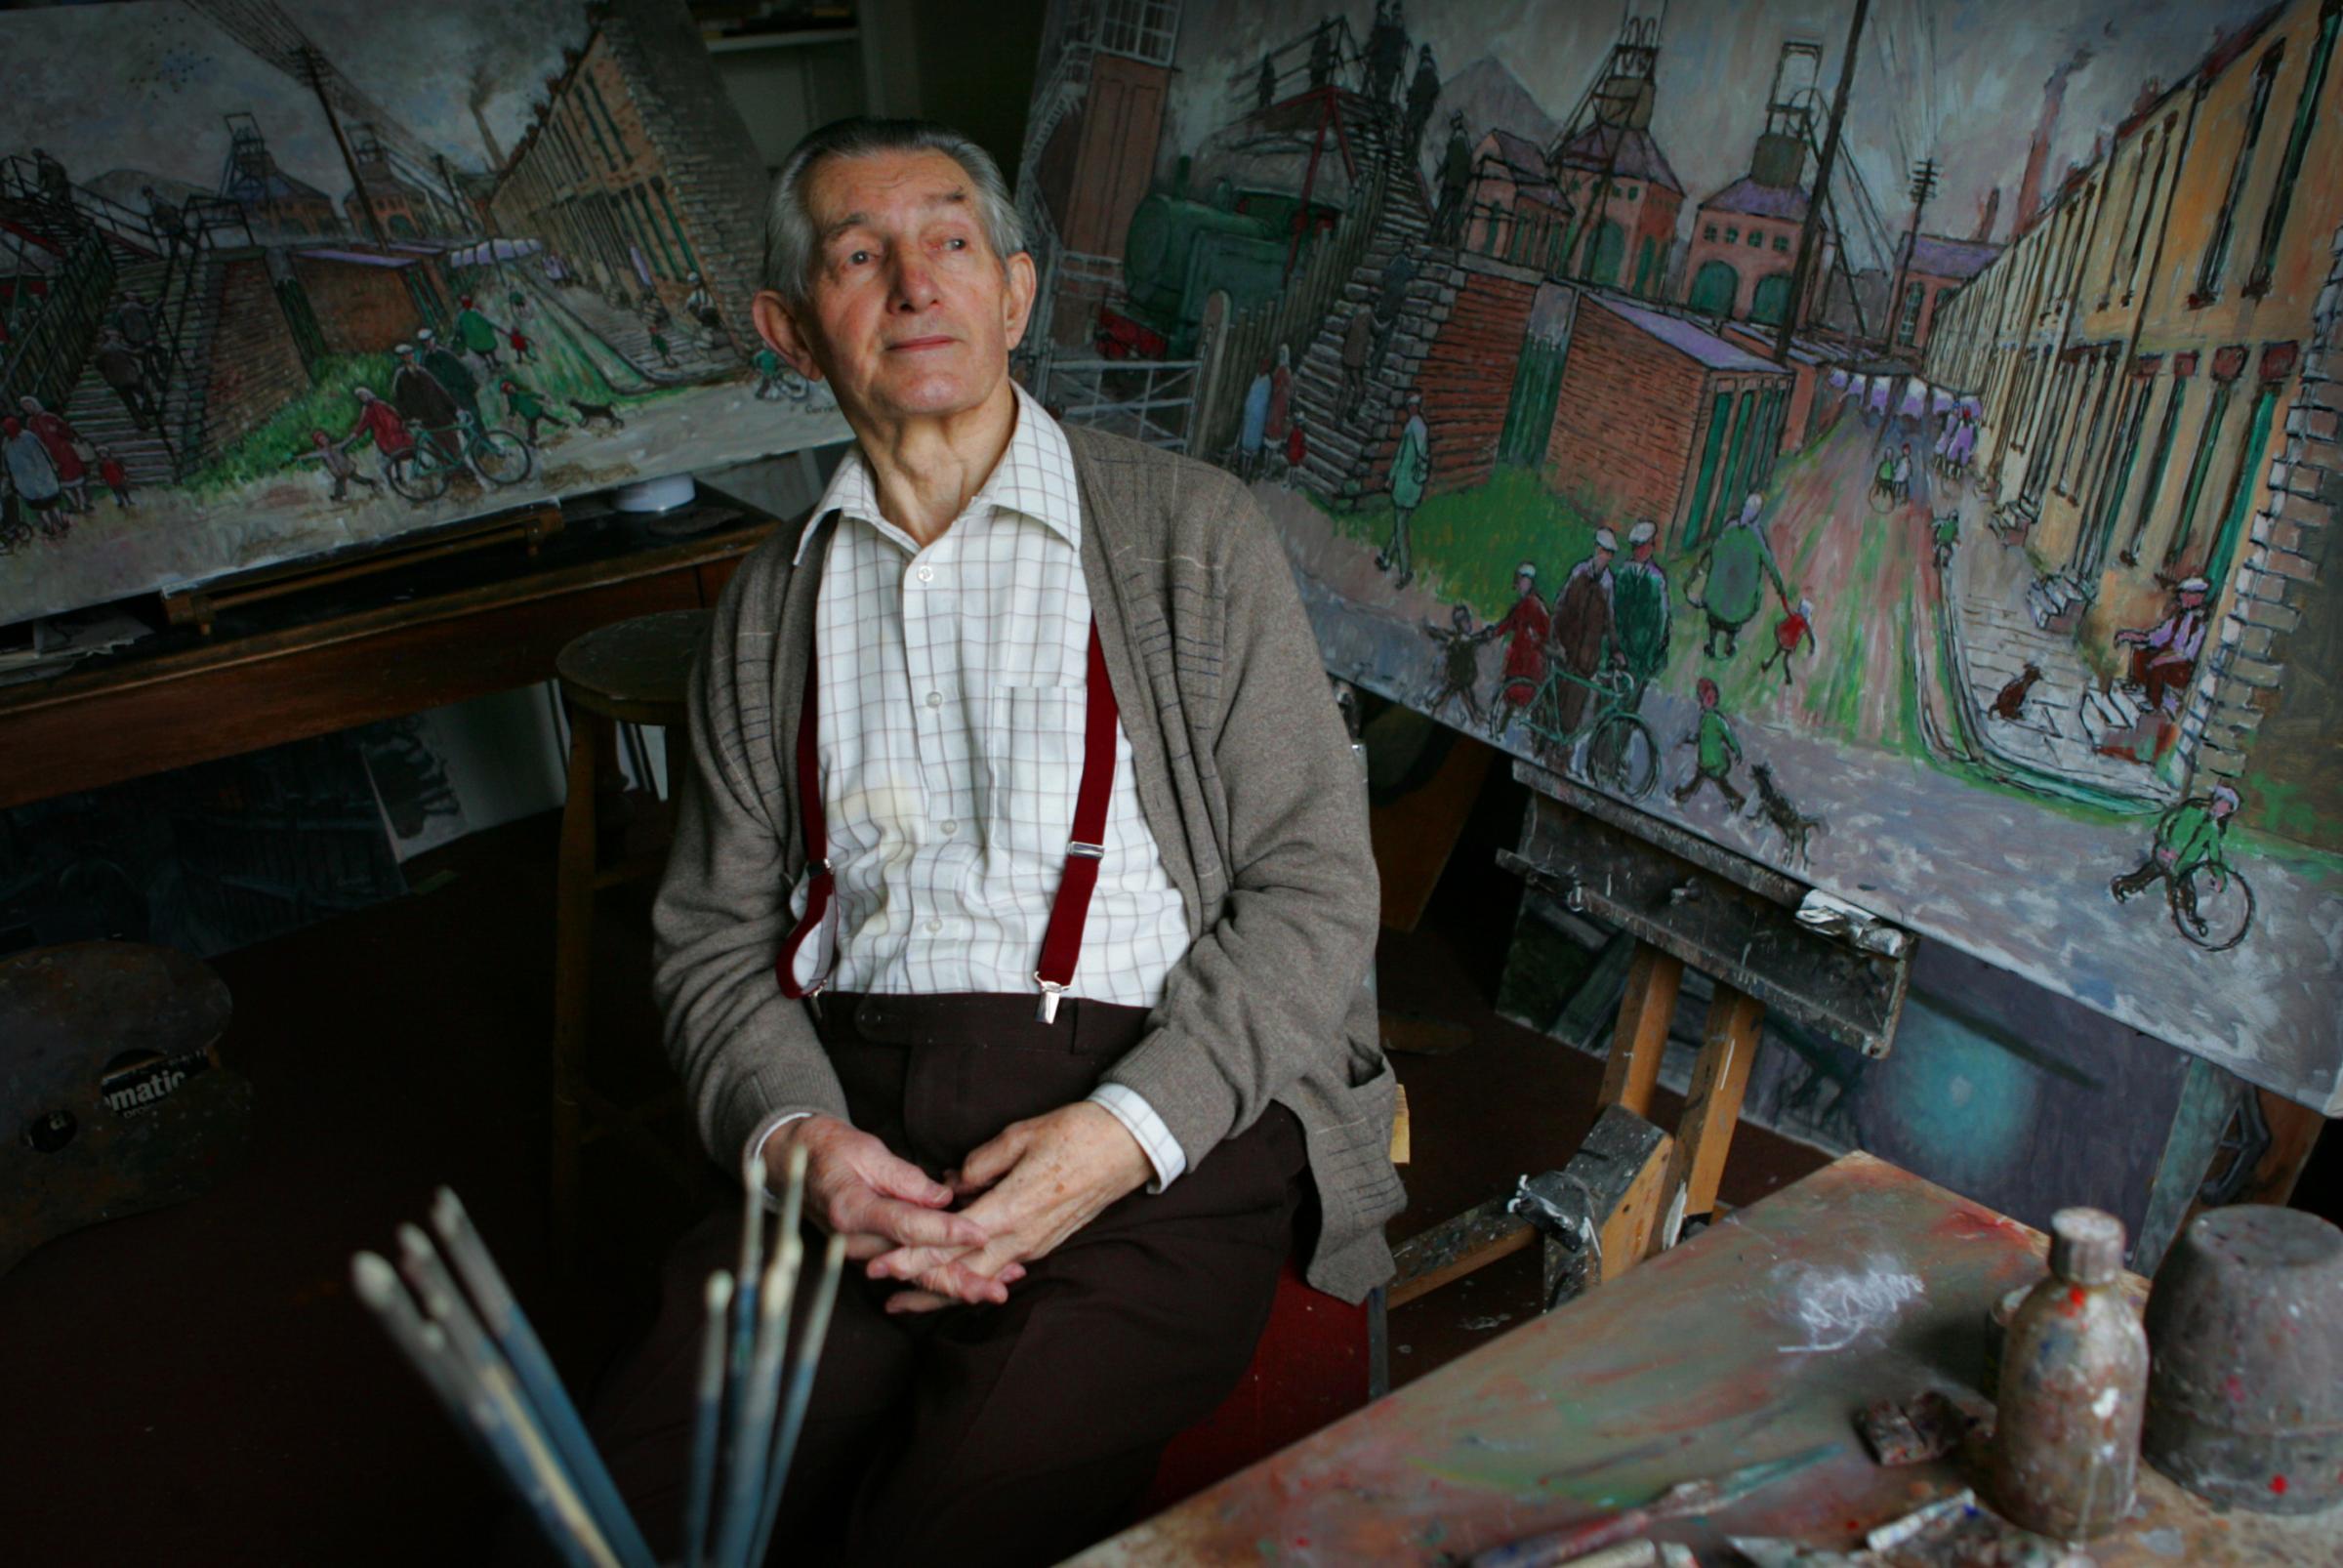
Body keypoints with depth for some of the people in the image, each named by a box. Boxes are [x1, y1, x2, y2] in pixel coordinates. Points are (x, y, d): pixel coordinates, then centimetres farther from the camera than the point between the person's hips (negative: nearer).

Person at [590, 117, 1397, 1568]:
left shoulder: (1192, 531, 5)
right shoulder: (771, 607, 16)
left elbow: (1316, 889, 1)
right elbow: (715, 934, 15)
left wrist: (1122, 1134, -13)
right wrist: (794, 1135, -7)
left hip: (1168, 1123, -2)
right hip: (855, 1124, 3)